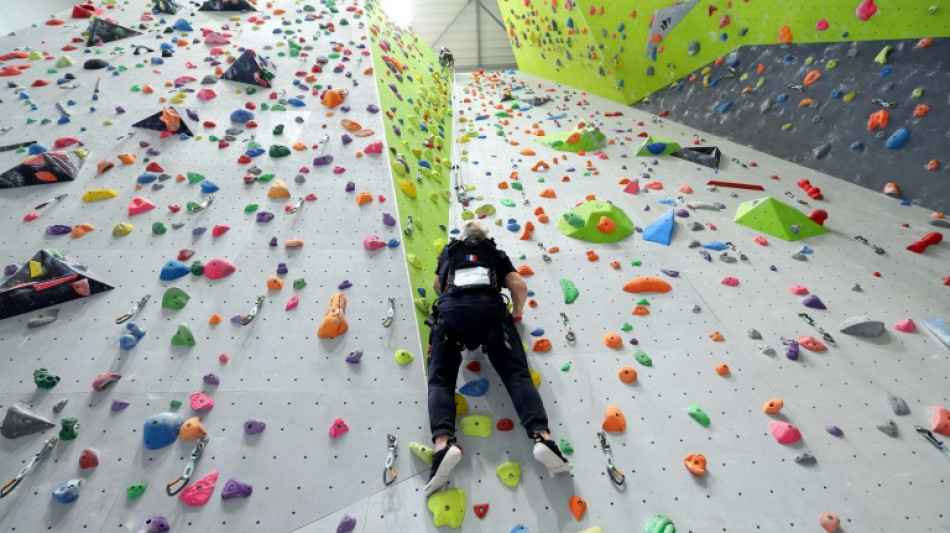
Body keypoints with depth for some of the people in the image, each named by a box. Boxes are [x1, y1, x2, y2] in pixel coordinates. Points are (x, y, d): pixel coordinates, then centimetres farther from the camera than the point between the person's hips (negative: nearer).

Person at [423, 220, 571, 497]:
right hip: (490, 308, 0)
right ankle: (542, 437, -27)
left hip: (452, 310, 0)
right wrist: (516, 314, 30)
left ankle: (443, 443, -29)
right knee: (517, 374, -6)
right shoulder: (495, 252, 29)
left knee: (440, 379, -3)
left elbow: (438, 285, 45)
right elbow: (520, 287, 15)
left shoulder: (449, 250, 33)